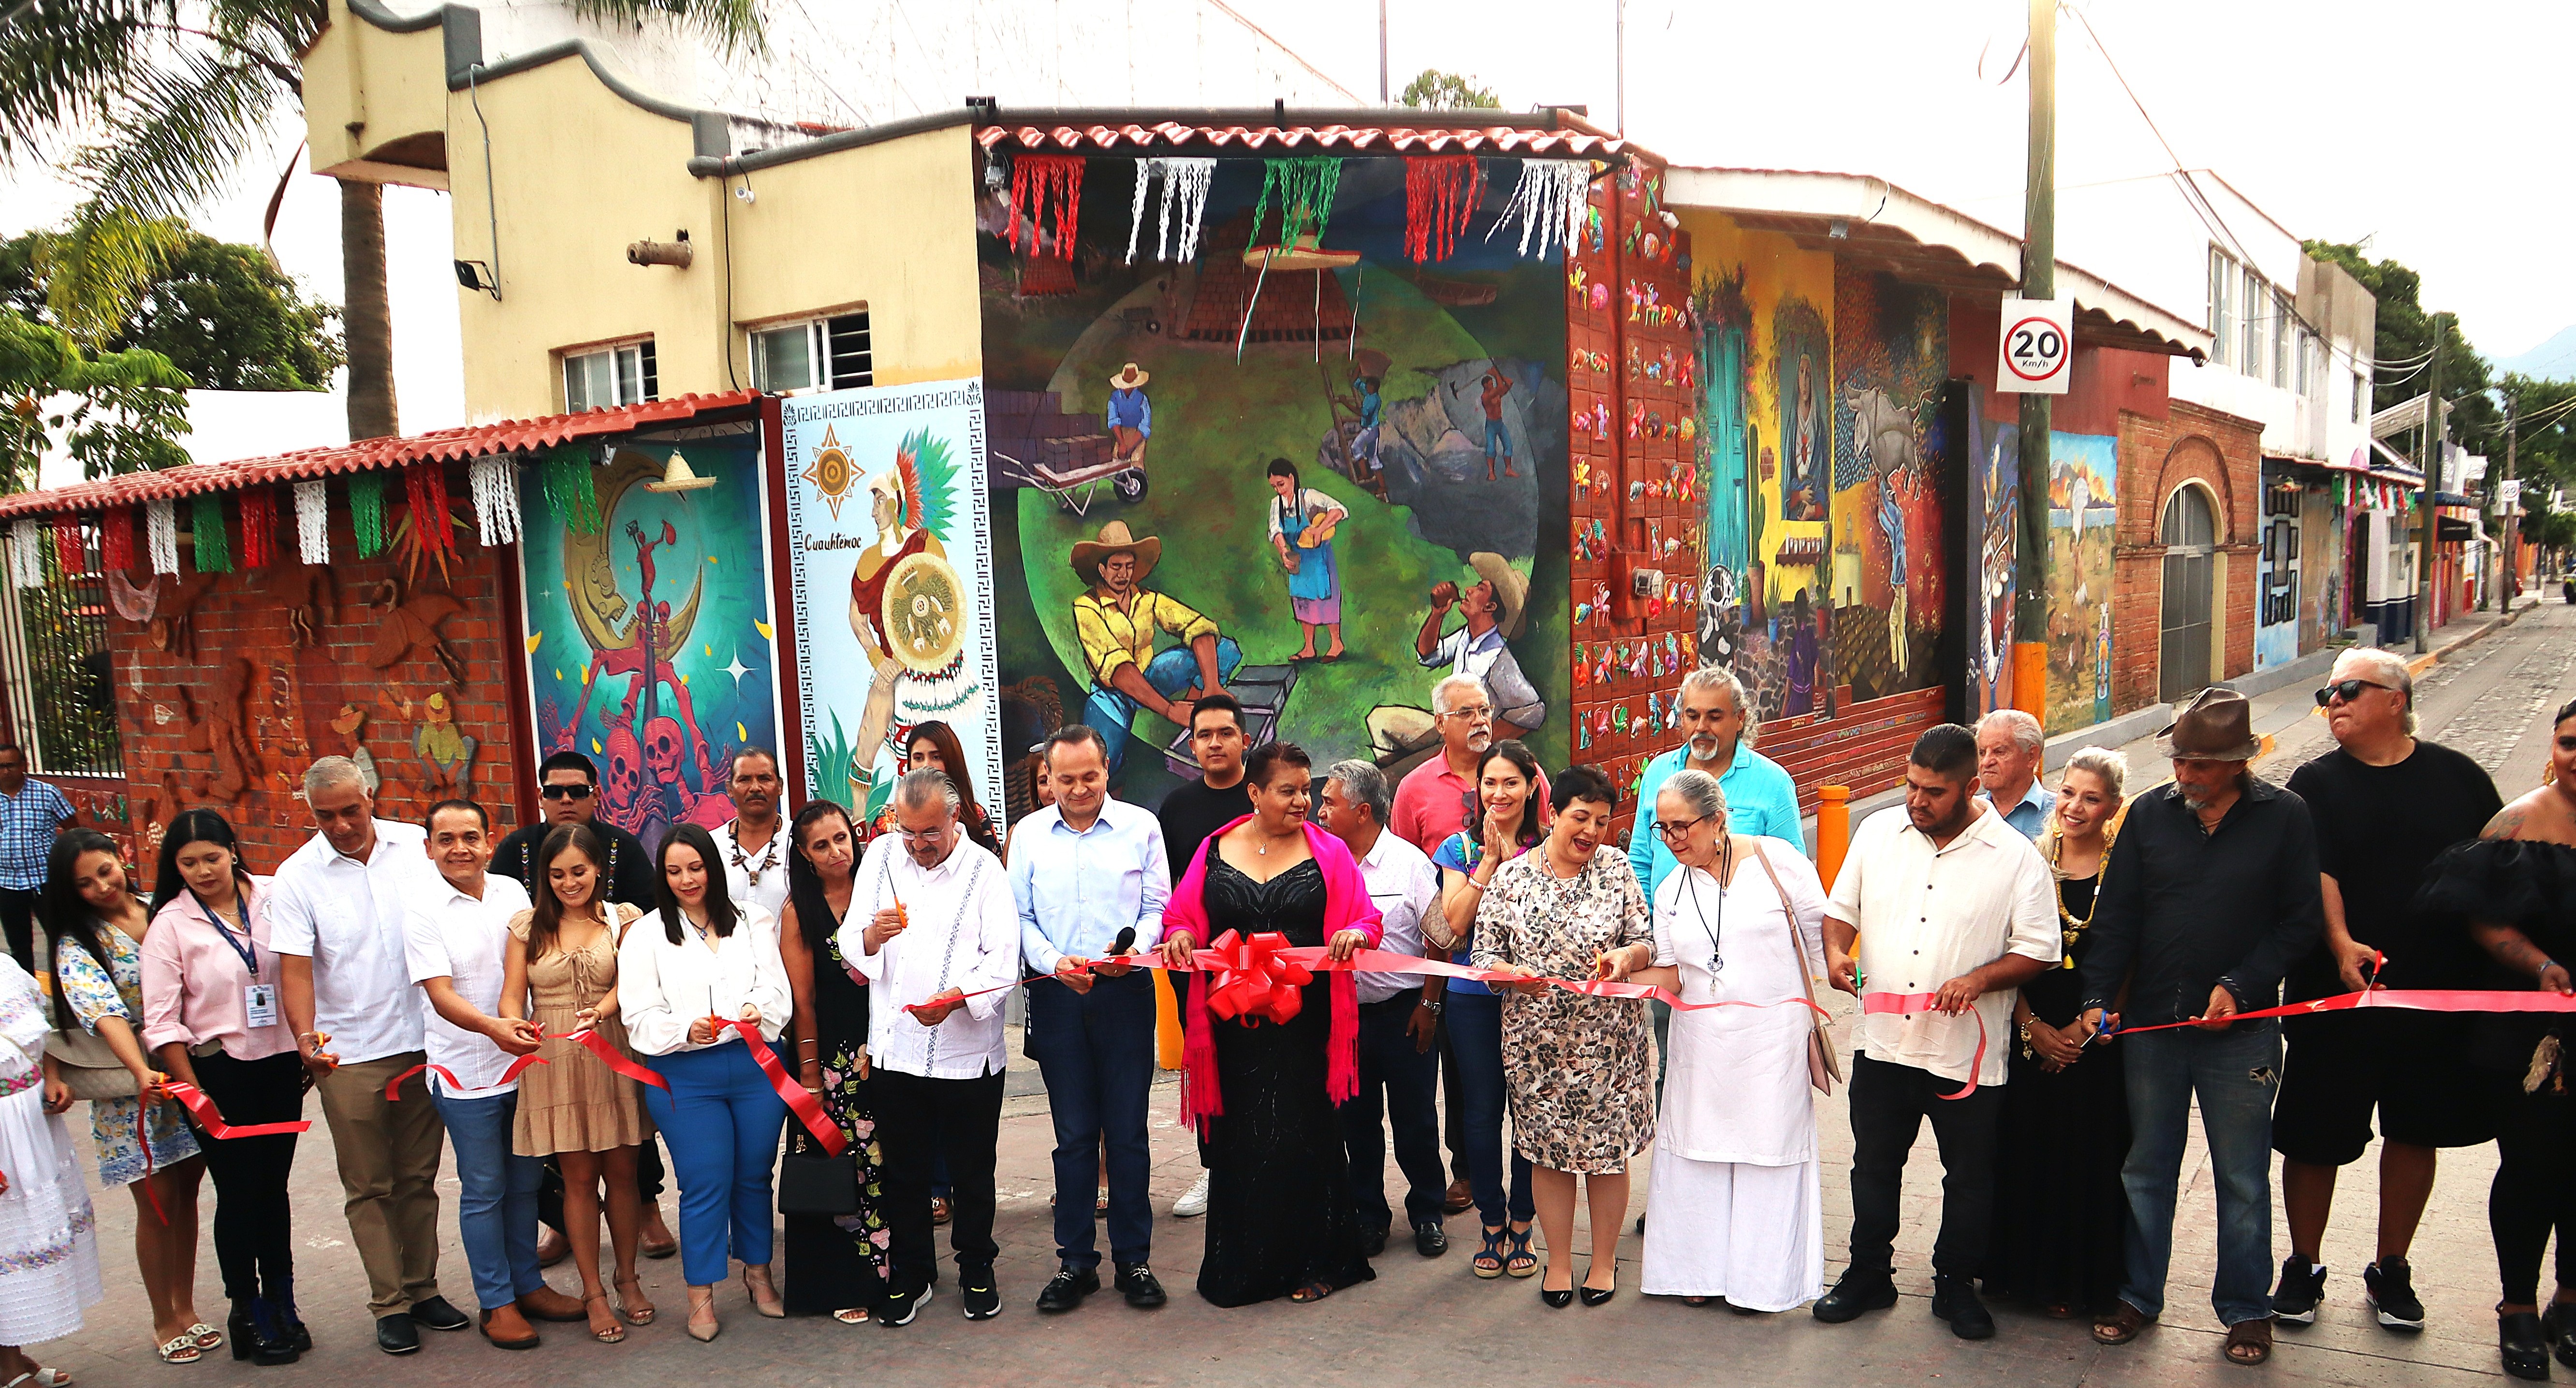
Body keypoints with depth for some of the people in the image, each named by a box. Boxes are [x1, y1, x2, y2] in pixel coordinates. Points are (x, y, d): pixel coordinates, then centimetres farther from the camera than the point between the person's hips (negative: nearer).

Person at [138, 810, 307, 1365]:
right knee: (239, 1191, 5)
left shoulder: (274, 898, -2)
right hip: (219, 1071, -2)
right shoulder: (170, 924, -7)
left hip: (280, 1064, 2)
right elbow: (161, 1022, -7)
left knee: (274, 1185, 12)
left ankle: (281, 1304, 27)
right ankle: (247, 1314, 21)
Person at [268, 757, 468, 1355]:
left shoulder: (415, 846, -1)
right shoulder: (297, 876, -7)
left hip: (422, 1042, 2)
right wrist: (305, 1033, -28)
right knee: (370, 1187, 7)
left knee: (418, 1177, 14)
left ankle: (422, 1288, 26)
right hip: (348, 1055, -2)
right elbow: (295, 966, -12)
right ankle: (389, 1305, 17)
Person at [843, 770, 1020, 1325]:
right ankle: (911, 1274, 30)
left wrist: (955, 997, -26)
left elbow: (1003, 961, -9)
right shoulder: (880, 856, 4)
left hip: (969, 1052, -2)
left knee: (972, 1173, 10)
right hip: (895, 1048, 2)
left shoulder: (983, 869, -4)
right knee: (903, 1171, 13)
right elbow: (849, 945, 3)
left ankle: (977, 1270, 29)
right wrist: (871, 935, -20)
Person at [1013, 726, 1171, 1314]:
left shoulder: (1140, 826, 3)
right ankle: (1075, 1261, 17)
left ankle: (1134, 1259, 14)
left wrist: (1134, 948, -17)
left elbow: (1158, 908, 2)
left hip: (1125, 992, -1)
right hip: (1056, 995, 1)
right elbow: (1020, 918, 6)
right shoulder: (1029, 834, 7)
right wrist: (1054, 961, -12)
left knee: (1128, 1130, 3)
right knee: (1073, 1134, 7)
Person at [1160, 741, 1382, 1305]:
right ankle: (1239, 1269, 20)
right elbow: (1181, 915, 11)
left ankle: (1311, 1263, 16)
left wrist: (1355, 933, -20)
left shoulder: (1328, 852, 4)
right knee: (1237, 1141, 6)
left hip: (1304, 1022, -1)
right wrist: (1180, 935, -11)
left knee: (1302, 1137, 0)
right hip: (1233, 1021, 1)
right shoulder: (1215, 851, 8)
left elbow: (1367, 920, 2)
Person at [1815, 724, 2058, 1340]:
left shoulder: (2015, 856, -8)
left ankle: (1956, 1285, 31)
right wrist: (1835, 951, -10)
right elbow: (1842, 907, 10)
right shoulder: (1878, 832, 2)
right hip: (1883, 1041, 3)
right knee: (1874, 1166, 15)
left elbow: (2039, 949, -6)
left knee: (1969, 1177, 12)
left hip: (1967, 1054, -3)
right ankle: (1869, 1275, 31)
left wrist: (1978, 979, -21)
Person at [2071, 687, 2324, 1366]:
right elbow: (2116, 915, 3)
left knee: (2243, 1179, 10)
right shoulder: (2150, 814, 1)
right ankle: (2138, 1295, 26)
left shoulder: (2284, 818, -4)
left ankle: (2245, 1308, 26)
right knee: (2144, 1168, 12)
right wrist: (2098, 997, -6)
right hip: (2150, 1024, 2)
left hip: (2240, 1032, -2)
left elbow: (2301, 921, -3)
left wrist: (2239, 987, -13)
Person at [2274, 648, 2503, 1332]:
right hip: (2338, 994, -1)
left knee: (2415, 1132, 14)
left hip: (2440, 995, 2)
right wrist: (2341, 943, -31)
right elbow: (2316, 873, -15)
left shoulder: (2459, 778, 2)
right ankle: (2304, 1267, 23)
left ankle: (2391, 1270, 31)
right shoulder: (2316, 784, -2)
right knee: (2315, 1137, 5)